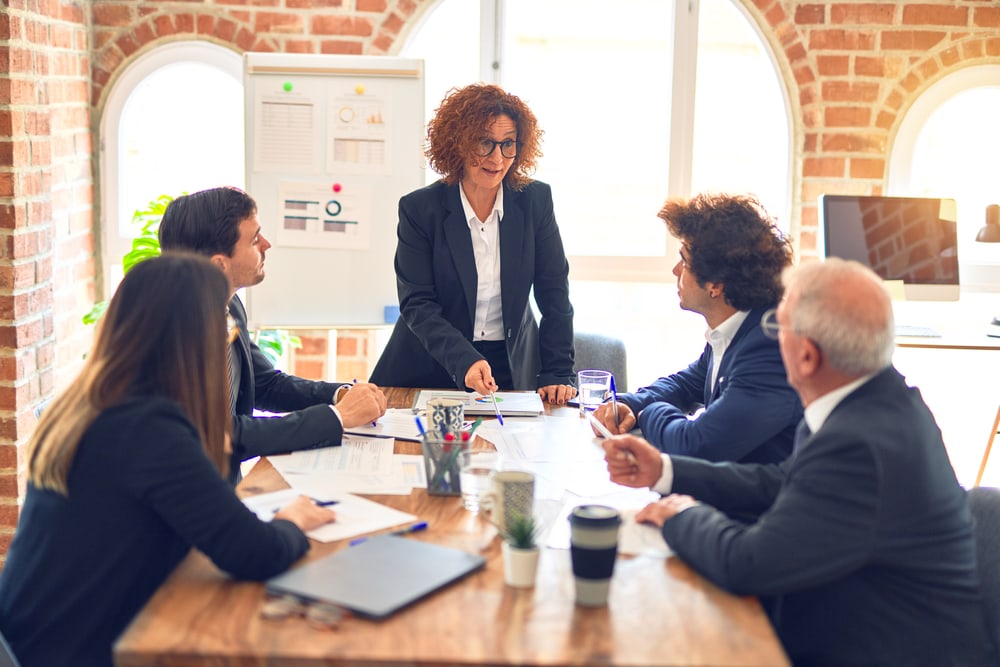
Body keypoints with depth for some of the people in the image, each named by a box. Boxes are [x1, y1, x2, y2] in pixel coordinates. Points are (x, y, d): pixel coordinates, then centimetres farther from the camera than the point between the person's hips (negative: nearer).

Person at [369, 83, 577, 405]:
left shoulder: (536, 200, -2)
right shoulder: (420, 209, -8)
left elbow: (554, 293, 1)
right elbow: (416, 303, -12)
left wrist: (558, 374, -8)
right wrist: (464, 360, -28)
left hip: (512, 370, 1)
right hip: (430, 367, -1)